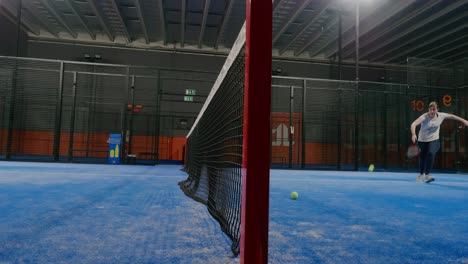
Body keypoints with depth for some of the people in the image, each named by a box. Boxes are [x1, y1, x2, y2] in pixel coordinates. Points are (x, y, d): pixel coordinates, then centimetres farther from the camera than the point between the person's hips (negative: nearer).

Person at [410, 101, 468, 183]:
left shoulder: (441, 115, -7)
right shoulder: (424, 117, -20)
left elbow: (451, 116, 12)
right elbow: (413, 124, -33)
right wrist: (413, 134, -50)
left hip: (434, 140, 1)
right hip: (422, 140, -1)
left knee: (431, 153, -26)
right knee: (422, 157, 7)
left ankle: (427, 175, -23)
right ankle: (421, 174, 34)